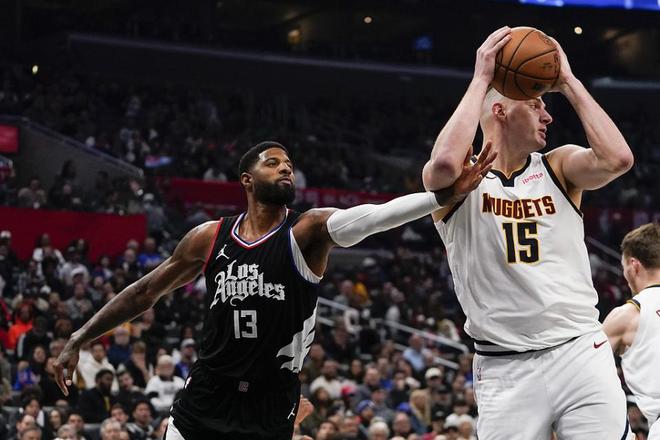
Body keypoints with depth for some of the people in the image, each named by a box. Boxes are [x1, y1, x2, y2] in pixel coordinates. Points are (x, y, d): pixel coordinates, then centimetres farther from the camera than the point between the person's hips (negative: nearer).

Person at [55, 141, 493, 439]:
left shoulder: (308, 231, -6)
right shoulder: (211, 237, 4)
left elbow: (369, 217, -25)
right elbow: (146, 291, 13)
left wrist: (443, 196, -42)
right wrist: (80, 338, 12)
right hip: (206, 396, 3)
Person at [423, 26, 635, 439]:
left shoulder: (558, 167, 10)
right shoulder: (460, 182, 1)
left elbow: (618, 159, -11)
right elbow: (445, 162, -24)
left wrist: (569, 83, -5)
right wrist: (482, 78, -14)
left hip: (581, 353, 2)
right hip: (506, 369, -2)